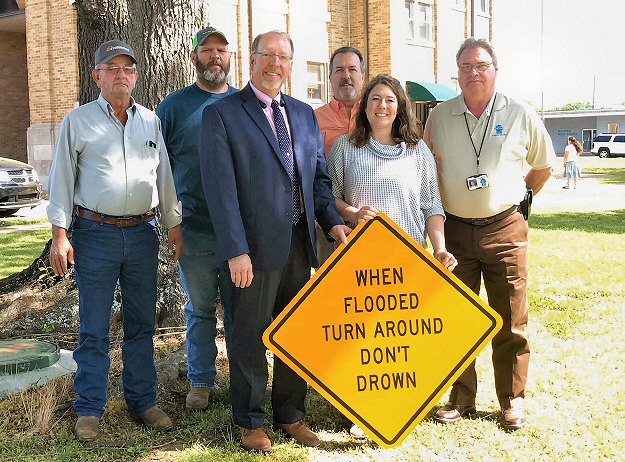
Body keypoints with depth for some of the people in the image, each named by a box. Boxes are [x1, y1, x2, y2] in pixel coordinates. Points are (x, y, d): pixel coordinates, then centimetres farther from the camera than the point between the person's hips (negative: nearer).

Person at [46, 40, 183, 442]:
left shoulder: (151, 121, 12)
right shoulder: (78, 121, 3)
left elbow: (164, 176, 15)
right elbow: (62, 179, 2)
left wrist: (174, 226, 11)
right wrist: (60, 234, -5)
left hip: (143, 233, 3)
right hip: (95, 233, -3)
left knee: (142, 324, 10)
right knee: (94, 329, 1)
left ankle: (143, 401, 22)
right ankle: (90, 410, 12)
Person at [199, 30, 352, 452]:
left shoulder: (305, 114, 13)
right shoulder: (222, 114, -5)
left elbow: (319, 176, 15)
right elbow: (220, 187, -12)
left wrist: (333, 221, -2)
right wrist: (236, 250, -18)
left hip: (300, 242, 6)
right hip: (255, 244, -5)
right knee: (251, 337, 6)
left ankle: (291, 414, 30)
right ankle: (250, 422, 22)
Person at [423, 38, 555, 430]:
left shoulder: (521, 115, 0)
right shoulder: (439, 117, 4)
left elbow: (543, 165, 14)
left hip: (505, 228, -1)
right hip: (454, 230, 2)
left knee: (511, 321, 3)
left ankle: (513, 401, 17)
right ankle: (462, 399, 20)